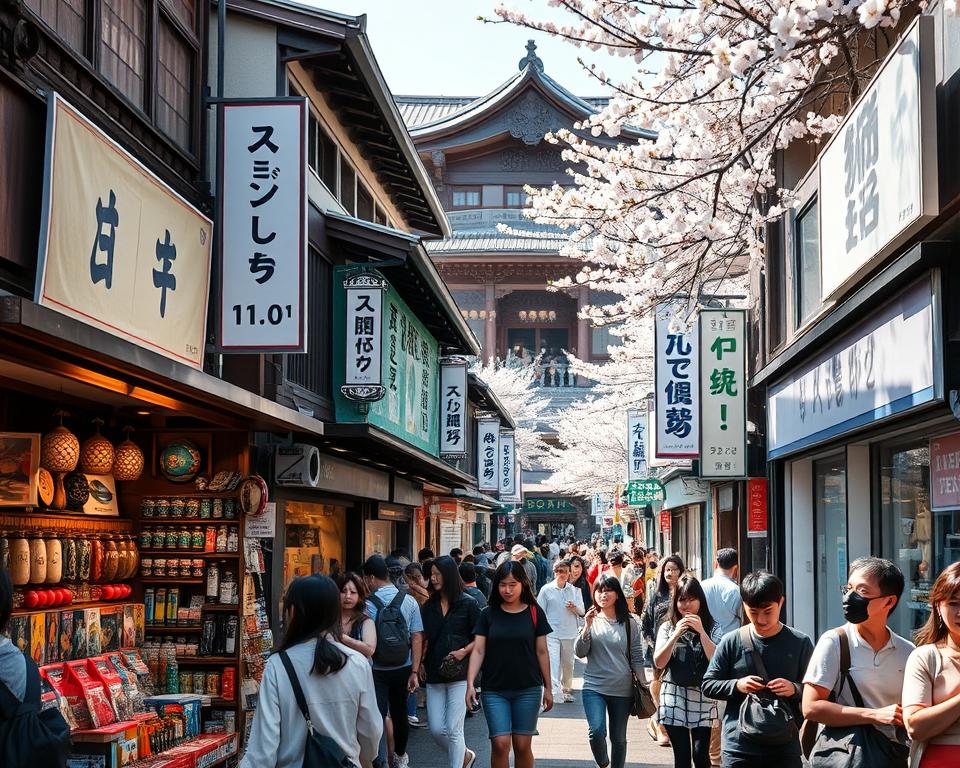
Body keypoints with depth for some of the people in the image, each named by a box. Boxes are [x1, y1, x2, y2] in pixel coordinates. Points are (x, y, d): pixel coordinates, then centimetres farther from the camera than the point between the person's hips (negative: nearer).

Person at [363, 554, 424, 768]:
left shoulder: (367, 605, -13)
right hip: (403, 668, 4)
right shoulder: (409, 601, -4)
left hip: (376, 670, -4)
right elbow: (417, 638, -5)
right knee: (399, 713, 19)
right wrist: (414, 672, -2)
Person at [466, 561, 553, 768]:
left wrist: (548, 687, 6)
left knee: (522, 745, 4)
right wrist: (470, 683, -13)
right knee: (500, 743, -8)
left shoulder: (534, 613, 1)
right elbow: (478, 651, -2)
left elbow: (541, 652, 5)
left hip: (528, 690, 0)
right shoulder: (488, 614, 2)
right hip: (495, 690, 0)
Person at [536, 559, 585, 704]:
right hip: (552, 633, -3)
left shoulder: (574, 590, 6)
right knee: (553, 663, -15)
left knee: (568, 663, 14)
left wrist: (575, 608, -14)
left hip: (570, 633, 3)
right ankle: (556, 694, -21)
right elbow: (540, 612, 2)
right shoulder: (546, 589, -1)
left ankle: (566, 689, 32)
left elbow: (582, 611, 8)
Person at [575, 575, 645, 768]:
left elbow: (637, 658, 5)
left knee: (619, 738, 9)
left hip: (622, 689, 1)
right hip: (594, 686, -1)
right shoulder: (592, 619, 2)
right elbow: (580, 652, -4)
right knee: (596, 731, -18)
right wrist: (587, 627, -16)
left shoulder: (630, 623, 1)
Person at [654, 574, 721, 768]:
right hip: (674, 696, 1)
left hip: (702, 696, -1)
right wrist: (676, 634, -12)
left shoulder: (712, 627, 2)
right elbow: (659, 663, -3)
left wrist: (701, 631, -16)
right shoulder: (667, 627, 5)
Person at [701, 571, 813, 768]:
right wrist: (736, 685, -10)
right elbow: (707, 685, 8)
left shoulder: (799, 643, 1)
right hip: (738, 747, 0)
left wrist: (795, 689, -15)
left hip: (784, 748, 0)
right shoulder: (731, 642, 2)